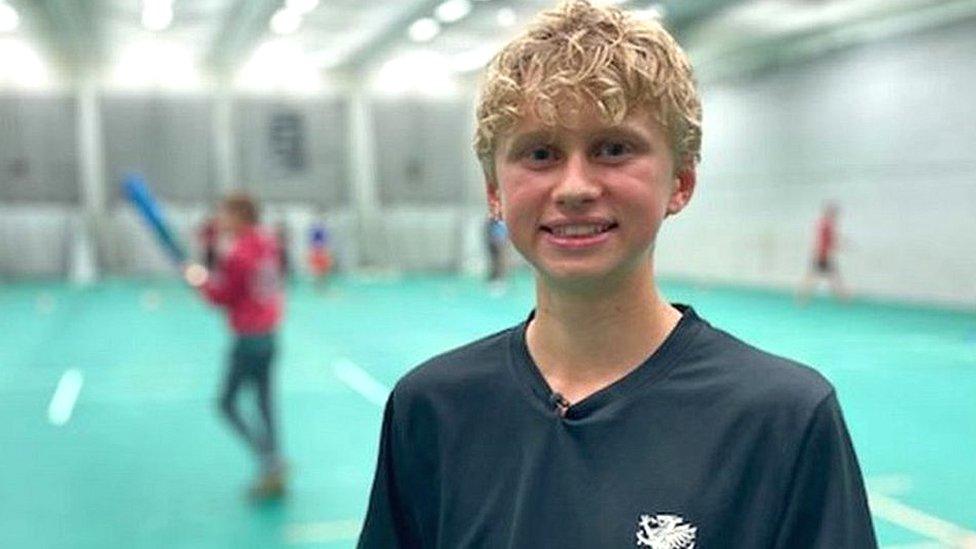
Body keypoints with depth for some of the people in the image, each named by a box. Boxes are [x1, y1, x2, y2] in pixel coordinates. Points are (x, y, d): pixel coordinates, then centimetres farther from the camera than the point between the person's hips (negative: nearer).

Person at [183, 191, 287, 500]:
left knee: (228, 404, 3)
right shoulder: (267, 246, 6)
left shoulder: (237, 256, -17)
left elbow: (220, 297, -10)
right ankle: (274, 475, 15)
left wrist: (200, 280, 6)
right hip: (270, 335, 8)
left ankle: (270, 461, -6)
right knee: (265, 405, 12)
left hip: (248, 339, -8)